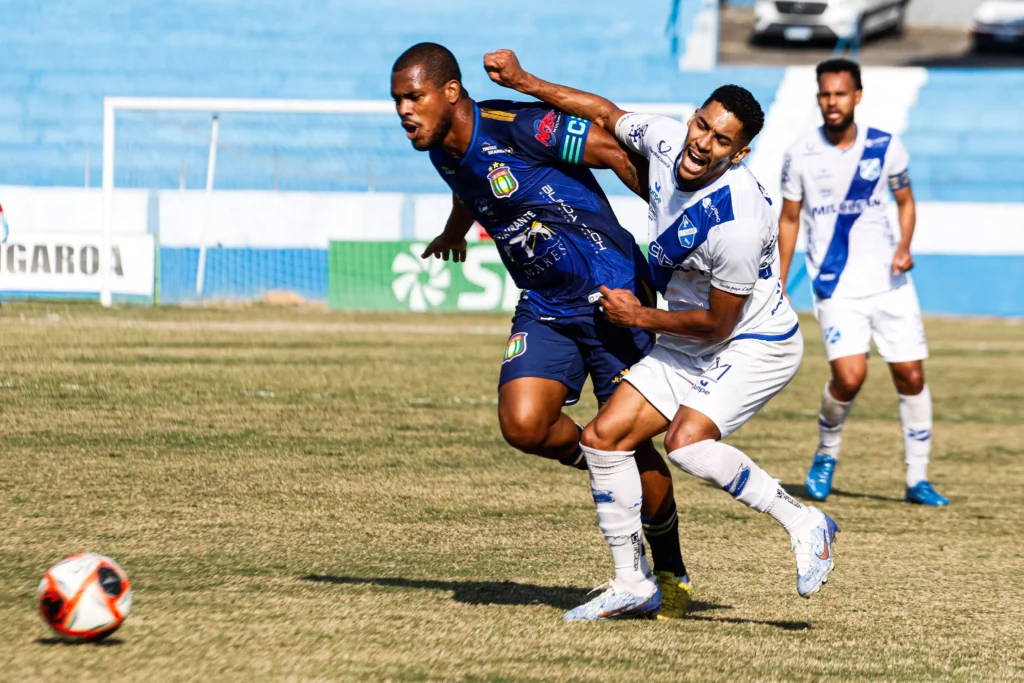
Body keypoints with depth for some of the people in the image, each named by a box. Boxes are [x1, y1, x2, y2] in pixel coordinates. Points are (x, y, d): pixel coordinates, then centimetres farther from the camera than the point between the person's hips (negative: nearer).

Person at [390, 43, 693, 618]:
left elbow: (616, 151, -18)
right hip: (545, 308, 6)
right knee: (523, 425, -15)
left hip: (611, 295, -6)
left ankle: (672, 574, 16)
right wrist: (457, 231, 51)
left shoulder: (518, 128, -21)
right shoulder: (444, 155, 4)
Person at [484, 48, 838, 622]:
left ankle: (803, 522, -12)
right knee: (604, 437, 1)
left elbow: (718, 323, -21)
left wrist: (640, 316, -9)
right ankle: (632, 586, 10)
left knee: (686, 442, -29)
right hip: (687, 348, 8)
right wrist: (523, 82, 10)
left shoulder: (737, 222, -32)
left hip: (757, 345, -8)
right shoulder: (666, 141, -11)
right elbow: (607, 114, 11)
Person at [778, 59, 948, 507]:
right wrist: (778, 287, 5)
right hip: (836, 286, -2)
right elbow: (789, 219, 6)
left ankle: (917, 479, 13)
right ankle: (826, 454, 10)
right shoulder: (801, 155, -4)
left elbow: (905, 200, 12)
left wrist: (904, 246, -7)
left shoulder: (885, 147, -1)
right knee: (849, 376, -18)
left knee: (911, 375, 0)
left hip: (890, 283, 2)